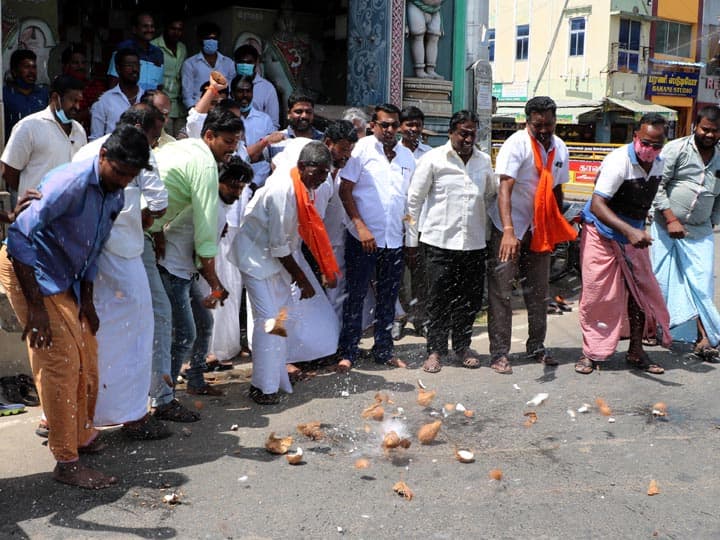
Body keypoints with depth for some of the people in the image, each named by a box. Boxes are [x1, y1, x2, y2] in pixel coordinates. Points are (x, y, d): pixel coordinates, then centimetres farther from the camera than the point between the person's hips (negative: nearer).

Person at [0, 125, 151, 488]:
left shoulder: (115, 196, 3)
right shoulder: (71, 183, -23)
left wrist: (87, 301, 14)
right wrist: (35, 306, -25)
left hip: (66, 281, 8)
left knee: (87, 361, 11)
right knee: (60, 364, -10)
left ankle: (83, 438, 29)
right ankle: (66, 462, -2)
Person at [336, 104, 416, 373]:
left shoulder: (407, 156, 10)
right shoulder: (361, 149, -4)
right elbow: (345, 191, -7)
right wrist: (361, 227, -15)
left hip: (394, 239, 5)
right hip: (363, 238, -5)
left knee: (388, 298, 12)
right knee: (355, 296, 0)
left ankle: (384, 350, 23)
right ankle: (348, 352, 9)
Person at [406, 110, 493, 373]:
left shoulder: (484, 161, 10)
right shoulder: (433, 159, -3)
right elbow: (414, 200, 0)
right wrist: (411, 240, -1)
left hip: (474, 243, 4)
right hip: (440, 241, -4)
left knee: (470, 298, 9)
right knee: (439, 299, 0)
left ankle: (462, 346, 26)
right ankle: (435, 350, 14)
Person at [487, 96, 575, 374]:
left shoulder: (560, 148, 4)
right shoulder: (516, 145, -19)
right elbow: (504, 189, -30)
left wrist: (557, 230, 13)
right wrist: (508, 231, -42)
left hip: (539, 230, 7)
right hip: (508, 229, -6)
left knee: (538, 291, 14)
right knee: (501, 292, -4)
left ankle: (537, 347, 27)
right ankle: (499, 353, 3)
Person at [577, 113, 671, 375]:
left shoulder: (659, 163, 0)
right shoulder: (619, 161, -25)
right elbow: (597, 205, -33)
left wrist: (638, 229, 15)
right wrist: (629, 230, -43)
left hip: (634, 235, 7)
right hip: (603, 233, -7)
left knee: (641, 290, 6)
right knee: (598, 294, -4)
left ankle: (636, 351, 19)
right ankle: (590, 353, 10)